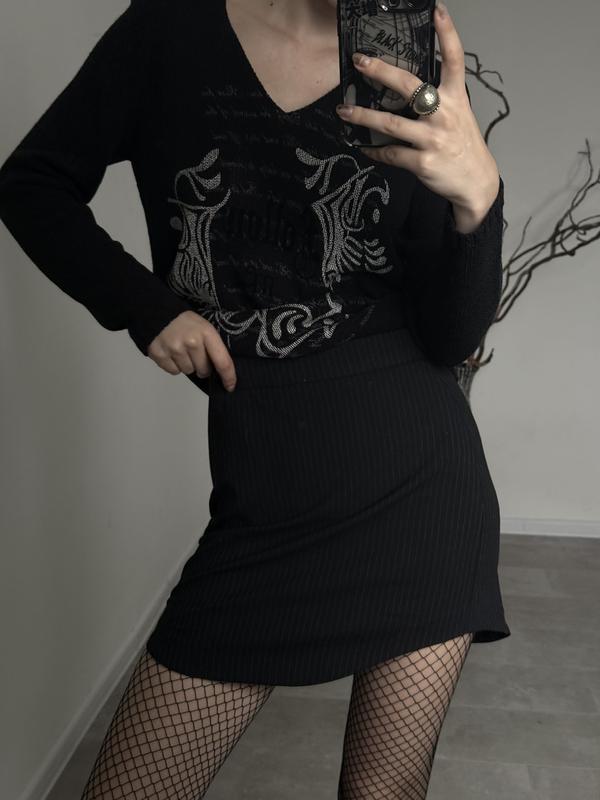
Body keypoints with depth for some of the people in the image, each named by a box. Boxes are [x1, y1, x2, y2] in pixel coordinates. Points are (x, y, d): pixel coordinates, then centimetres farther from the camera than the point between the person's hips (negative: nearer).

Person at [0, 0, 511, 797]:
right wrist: (144, 305, -4)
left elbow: (451, 339, -3)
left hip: (423, 486, 1)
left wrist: (478, 193, -21)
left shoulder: (407, 86, 3)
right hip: (265, 511, 0)